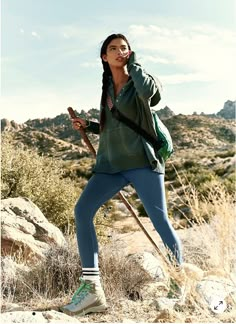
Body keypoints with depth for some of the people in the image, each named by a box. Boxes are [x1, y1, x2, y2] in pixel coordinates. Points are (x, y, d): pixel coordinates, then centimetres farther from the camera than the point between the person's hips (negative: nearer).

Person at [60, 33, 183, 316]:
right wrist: (89, 126, 12)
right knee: (82, 210, -14)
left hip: (141, 162, -5)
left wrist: (133, 63, -7)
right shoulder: (107, 89, 19)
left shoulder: (139, 83, 3)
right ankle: (91, 289, -13)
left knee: (160, 221, -9)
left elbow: (148, 89, -24)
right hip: (111, 164, 5)